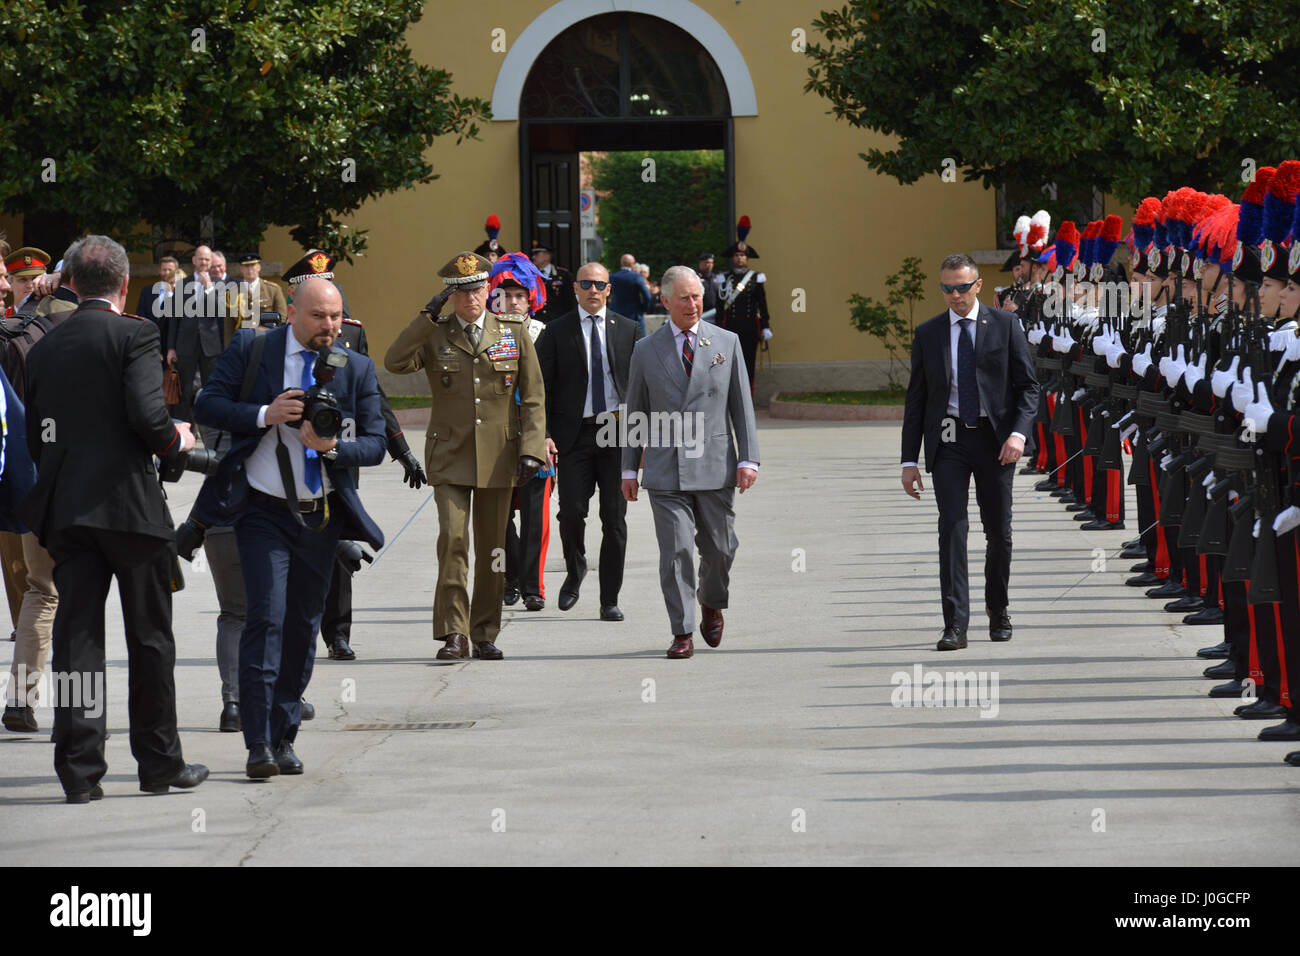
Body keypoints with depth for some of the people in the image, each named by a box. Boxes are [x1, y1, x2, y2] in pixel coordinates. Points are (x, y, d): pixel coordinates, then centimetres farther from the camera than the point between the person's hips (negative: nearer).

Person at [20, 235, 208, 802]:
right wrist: (177, 442, 2)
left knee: (77, 633, 4)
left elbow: (35, 436, 11)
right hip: (129, 502, -4)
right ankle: (159, 763, 12)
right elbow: (147, 415, -17)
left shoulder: (44, 348, 11)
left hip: (63, 507, 4)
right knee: (150, 636, 6)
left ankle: (80, 770, -1)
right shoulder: (133, 334, -6)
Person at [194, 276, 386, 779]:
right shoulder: (250, 349, -1)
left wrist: (332, 446, -17)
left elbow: (376, 444, 3)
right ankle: (259, 742, -12)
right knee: (266, 617, -14)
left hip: (321, 513, 3)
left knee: (303, 625, 8)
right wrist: (265, 414, -19)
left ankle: (284, 738, 18)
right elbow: (206, 404, -5)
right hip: (263, 510, -3)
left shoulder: (357, 369, 4)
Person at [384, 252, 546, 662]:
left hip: (498, 458, 1)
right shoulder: (434, 335, 4)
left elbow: (533, 398, 6)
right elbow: (395, 362, -14)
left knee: (491, 548, 7)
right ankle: (453, 633, -11)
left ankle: (485, 635, 17)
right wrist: (428, 316, -15)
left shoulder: (514, 332, 6)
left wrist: (531, 450, -5)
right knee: (452, 538, -15)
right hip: (450, 457, -1)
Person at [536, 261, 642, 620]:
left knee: (615, 519, 1)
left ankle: (610, 600, 7)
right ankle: (575, 571, 20)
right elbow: (543, 386, 3)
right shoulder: (557, 332, 4)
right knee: (571, 511, -10)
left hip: (618, 433, 1)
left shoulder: (628, 330, 9)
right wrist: (544, 434, -7)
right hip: (574, 433, -1)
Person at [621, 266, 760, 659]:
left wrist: (747, 458, -1)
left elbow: (742, 405, 7)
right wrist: (630, 468, 7)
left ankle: (711, 604, 36)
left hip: (715, 465, 1)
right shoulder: (646, 350, 6)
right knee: (675, 551, -6)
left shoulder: (727, 343, 7)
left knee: (720, 547, 7)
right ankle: (682, 633, -1)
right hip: (666, 471, -1)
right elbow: (635, 414, 10)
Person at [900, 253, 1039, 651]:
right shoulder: (928, 334, 7)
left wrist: (1018, 432, -15)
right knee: (952, 528, -10)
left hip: (994, 440, 0)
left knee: (999, 531, 7)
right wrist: (910, 460, 3)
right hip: (948, 440, 0)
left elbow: (1028, 384, 2)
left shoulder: (1005, 325, 3)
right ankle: (955, 625, -12)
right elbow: (916, 399, 9)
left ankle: (998, 610, 28)